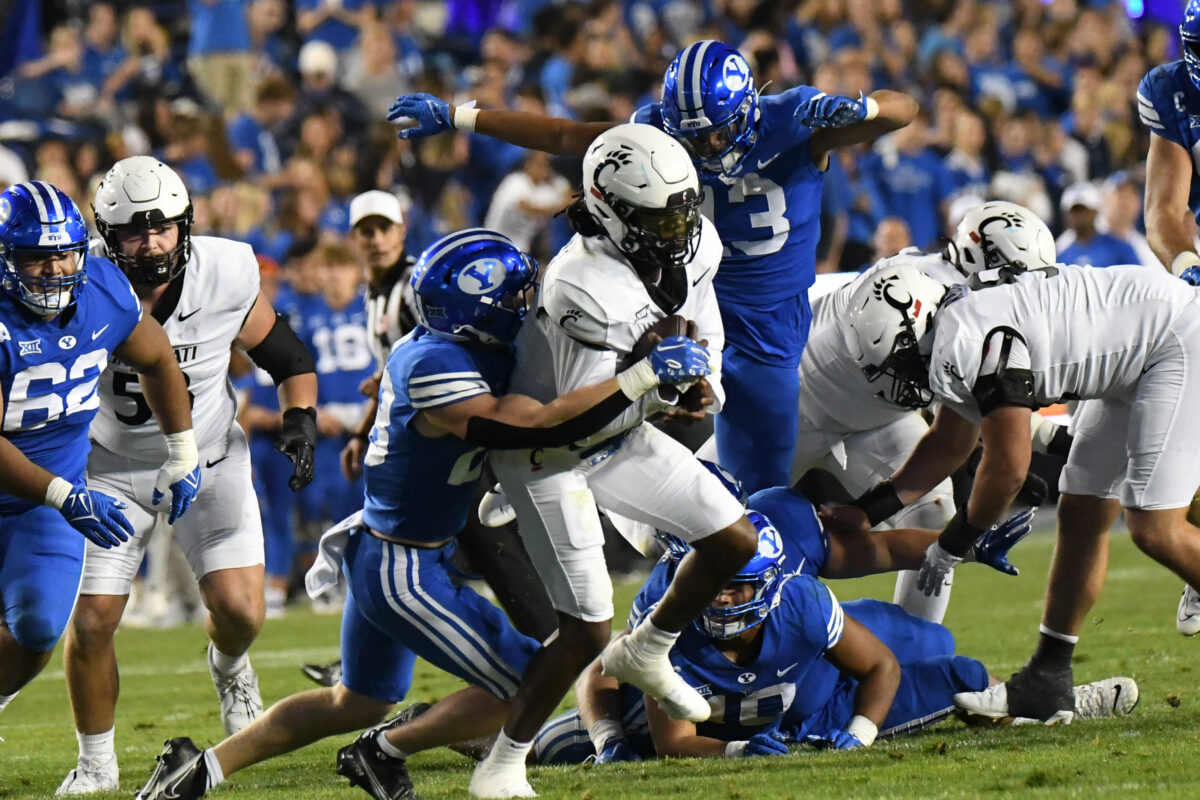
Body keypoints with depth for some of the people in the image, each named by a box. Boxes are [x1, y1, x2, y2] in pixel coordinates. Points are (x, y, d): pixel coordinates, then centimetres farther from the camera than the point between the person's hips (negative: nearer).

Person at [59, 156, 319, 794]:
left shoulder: (225, 278, -19)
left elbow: (287, 357, -1)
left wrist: (300, 420, -15)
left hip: (207, 460, 1)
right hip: (113, 467, -1)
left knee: (239, 612, -10)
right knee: (91, 621, -6)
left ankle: (228, 666, 29)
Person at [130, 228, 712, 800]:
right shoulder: (436, 370, -27)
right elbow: (540, 427, -33)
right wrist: (644, 375, -30)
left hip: (375, 554, 10)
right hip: (403, 573, -10)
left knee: (355, 703, 27)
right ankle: (383, 753, 9)